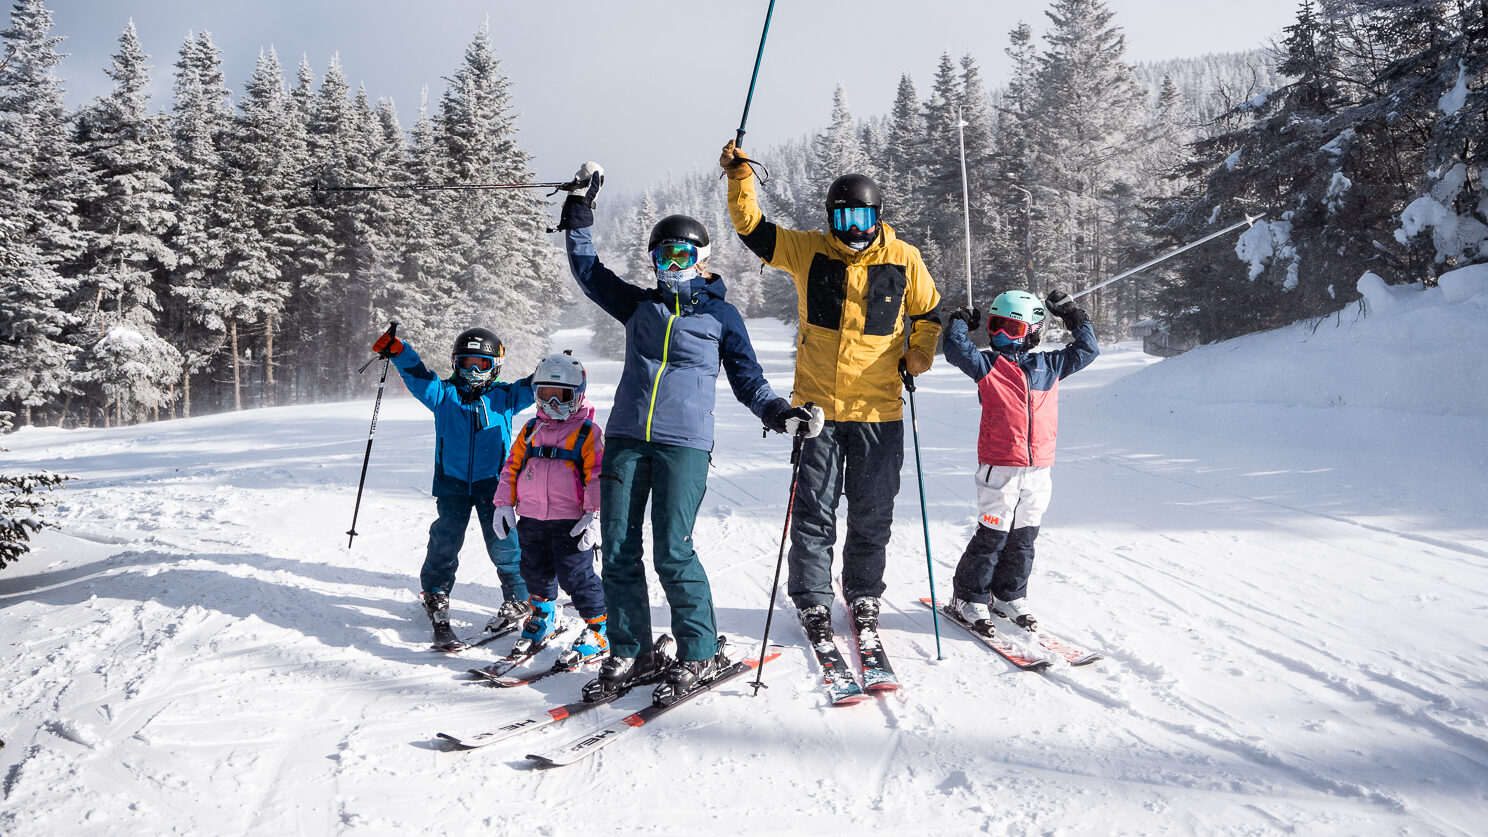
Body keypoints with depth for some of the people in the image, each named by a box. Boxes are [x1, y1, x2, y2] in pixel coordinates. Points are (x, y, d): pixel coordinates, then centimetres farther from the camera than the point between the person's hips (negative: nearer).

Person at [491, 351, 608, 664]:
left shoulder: (588, 432, -4)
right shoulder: (531, 430, 12)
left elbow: (599, 475, -9)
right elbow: (512, 466, 16)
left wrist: (594, 515, -16)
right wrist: (504, 504, 10)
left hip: (571, 521, -5)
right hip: (531, 520, 6)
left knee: (576, 575, -7)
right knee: (536, 572, 16)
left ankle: (599, 627, 5)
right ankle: (543, 614, 39)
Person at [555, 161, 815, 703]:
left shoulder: (721, 314, 11)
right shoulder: (638, 306, 19)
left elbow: (745, 375, 11)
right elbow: (587, 270, 19)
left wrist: (775, 411, -5)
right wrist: (580, 211, 14)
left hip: (684, 442, -4)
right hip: (626, 438, 4)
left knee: (672, 552, -10)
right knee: (618, 550, 2)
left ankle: (701, 653, 7)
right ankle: (630, 655, 14)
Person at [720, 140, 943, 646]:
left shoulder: (903, 259, 3)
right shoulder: (807, 251, 2)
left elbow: (929, 313, 16)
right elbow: (752, 228, 7)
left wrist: (919, 354, 0)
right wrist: (740, 176, -5)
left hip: (878, 409, 1)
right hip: (817, 406, 0)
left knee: (872, 513, 10)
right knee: (813, 510, 3)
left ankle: (864, 596, 28)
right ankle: (813, 603, 18)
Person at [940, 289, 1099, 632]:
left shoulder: (1048, 366, 10)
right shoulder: (986, 364, -1)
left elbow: (1086, 350, 19)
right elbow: (956, 349, -15)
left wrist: (1074, 317, 15)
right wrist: (961, 321, -2)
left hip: (1038, 470, 4)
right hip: (998, 468, -4)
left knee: (1023, 538, 13)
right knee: (992, 536, -1)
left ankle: (1009, 595, 28)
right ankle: (969, 597, 13)